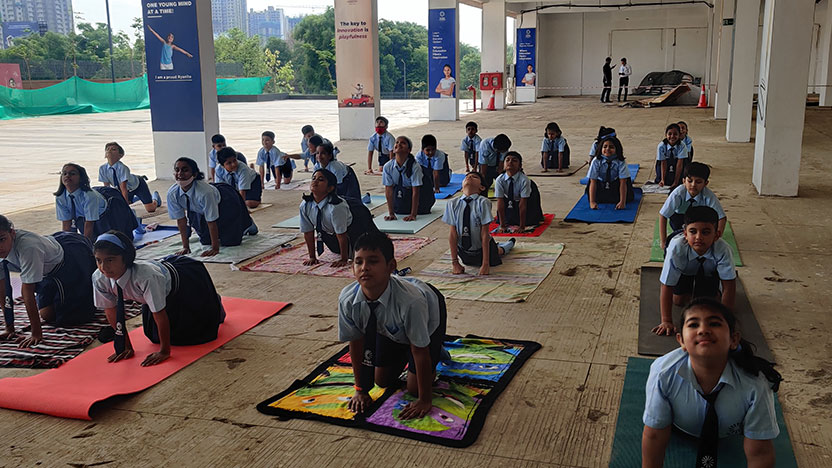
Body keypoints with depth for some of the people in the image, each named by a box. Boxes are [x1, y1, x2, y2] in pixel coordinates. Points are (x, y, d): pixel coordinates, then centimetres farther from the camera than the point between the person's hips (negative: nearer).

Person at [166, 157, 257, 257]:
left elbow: (211, 222, -36)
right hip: (199, 210, 5)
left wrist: (215, 248, -31)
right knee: (206, 241, 12)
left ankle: (248, 224, 32)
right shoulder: (172, 193, -27)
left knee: (229, 242, 1)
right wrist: (185, 247, -15)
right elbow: (181, 220, -17)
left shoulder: (205, 191, -44)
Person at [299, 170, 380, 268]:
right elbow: (308, 233, -13)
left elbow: (341, 235, -35)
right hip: (329, 230, 6)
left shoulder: (336, 206, -43)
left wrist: (344, 260, -27)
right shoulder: (304, 205, -25)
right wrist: (312, 257, -9)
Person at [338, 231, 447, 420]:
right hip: (390, 328, 4)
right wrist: (360, 390, -5)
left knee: (414, 388, -3)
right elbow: (355, 344, -15)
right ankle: (403, 353, 40)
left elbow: (420, 352, -32)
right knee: (382, 381, 12)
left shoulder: (411, 301, -47)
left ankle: (437, 351, 25)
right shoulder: (347, 300, -34)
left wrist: (425, 400, -23)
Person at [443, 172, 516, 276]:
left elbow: (485, 233, -22)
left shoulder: (483, 202, -24)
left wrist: (485, 264, -22)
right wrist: (455, 263, -12)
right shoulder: (452, 203, -16)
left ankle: (503, 246, 49)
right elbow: (452, 234, -12)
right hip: (464, 251, 3)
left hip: (482, 248, -3)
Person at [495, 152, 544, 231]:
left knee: (529, 221, -15)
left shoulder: (524, 180, -36)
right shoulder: (500, 180, -29)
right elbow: (500, 203, -26)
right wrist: (502, 225, -27)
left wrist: (522, 227, -32)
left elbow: (523, 204, -34)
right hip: (509, 201, 3)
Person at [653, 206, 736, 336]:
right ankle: (688, 288, 27)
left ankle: (714, 291, 25)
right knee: (679, 301, -7)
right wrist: (666, 321, -37)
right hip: (684, 271, 0)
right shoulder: (676, 248, -43)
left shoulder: (723, 249, -43)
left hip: (708, 272, 0)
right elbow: (666, 286, -37)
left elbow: (729, 287, -33)